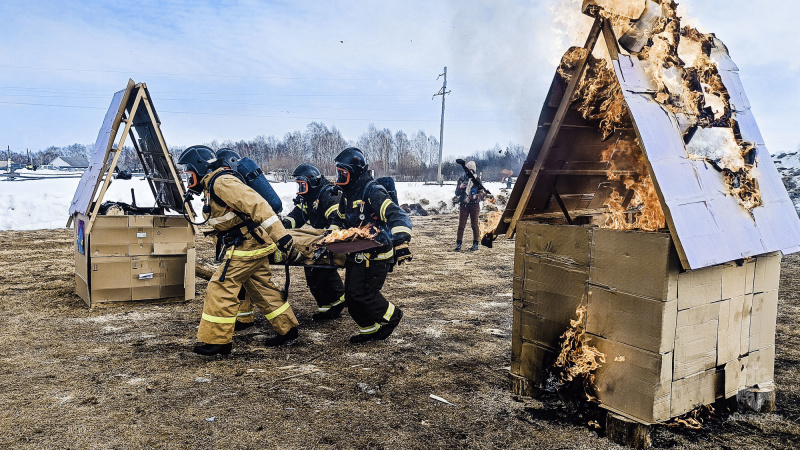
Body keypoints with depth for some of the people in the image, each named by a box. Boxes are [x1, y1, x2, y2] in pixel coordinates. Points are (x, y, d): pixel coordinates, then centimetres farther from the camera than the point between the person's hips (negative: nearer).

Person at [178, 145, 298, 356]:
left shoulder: (222, 183, -18)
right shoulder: (213, 185, 16)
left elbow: (256, 204, -28)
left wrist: (280, 235, -34)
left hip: (248, 245, -10)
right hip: (253, 243, 10)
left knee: (221, 288, -5)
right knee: (262, 288, 17)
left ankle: (216, 341, 4)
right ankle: (287, 329, 27)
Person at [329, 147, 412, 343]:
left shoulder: (373, 192, -19)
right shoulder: (348, 195, 11)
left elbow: (397, 216, -28)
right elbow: (339, 219, 27)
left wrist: (401, 242, -41)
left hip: (375, 255, -9)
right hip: (356, 254, 9)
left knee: (363, 294, -10)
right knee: (351, 296, 10)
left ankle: (391, 315, 14)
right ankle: (371, 328, 25)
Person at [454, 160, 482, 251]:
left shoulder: (477, 179, 3)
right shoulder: (462, 179, 4)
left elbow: (480, 192, 8)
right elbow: (457, 193, 4)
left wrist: (476, 196, -13)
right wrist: (460, 187, -16)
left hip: (474, 204, 0)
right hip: (463, 204, 1)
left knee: (475, 225, 5)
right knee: (461, 225, -2)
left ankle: (475, 244, 13)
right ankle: (458, 245, -1)